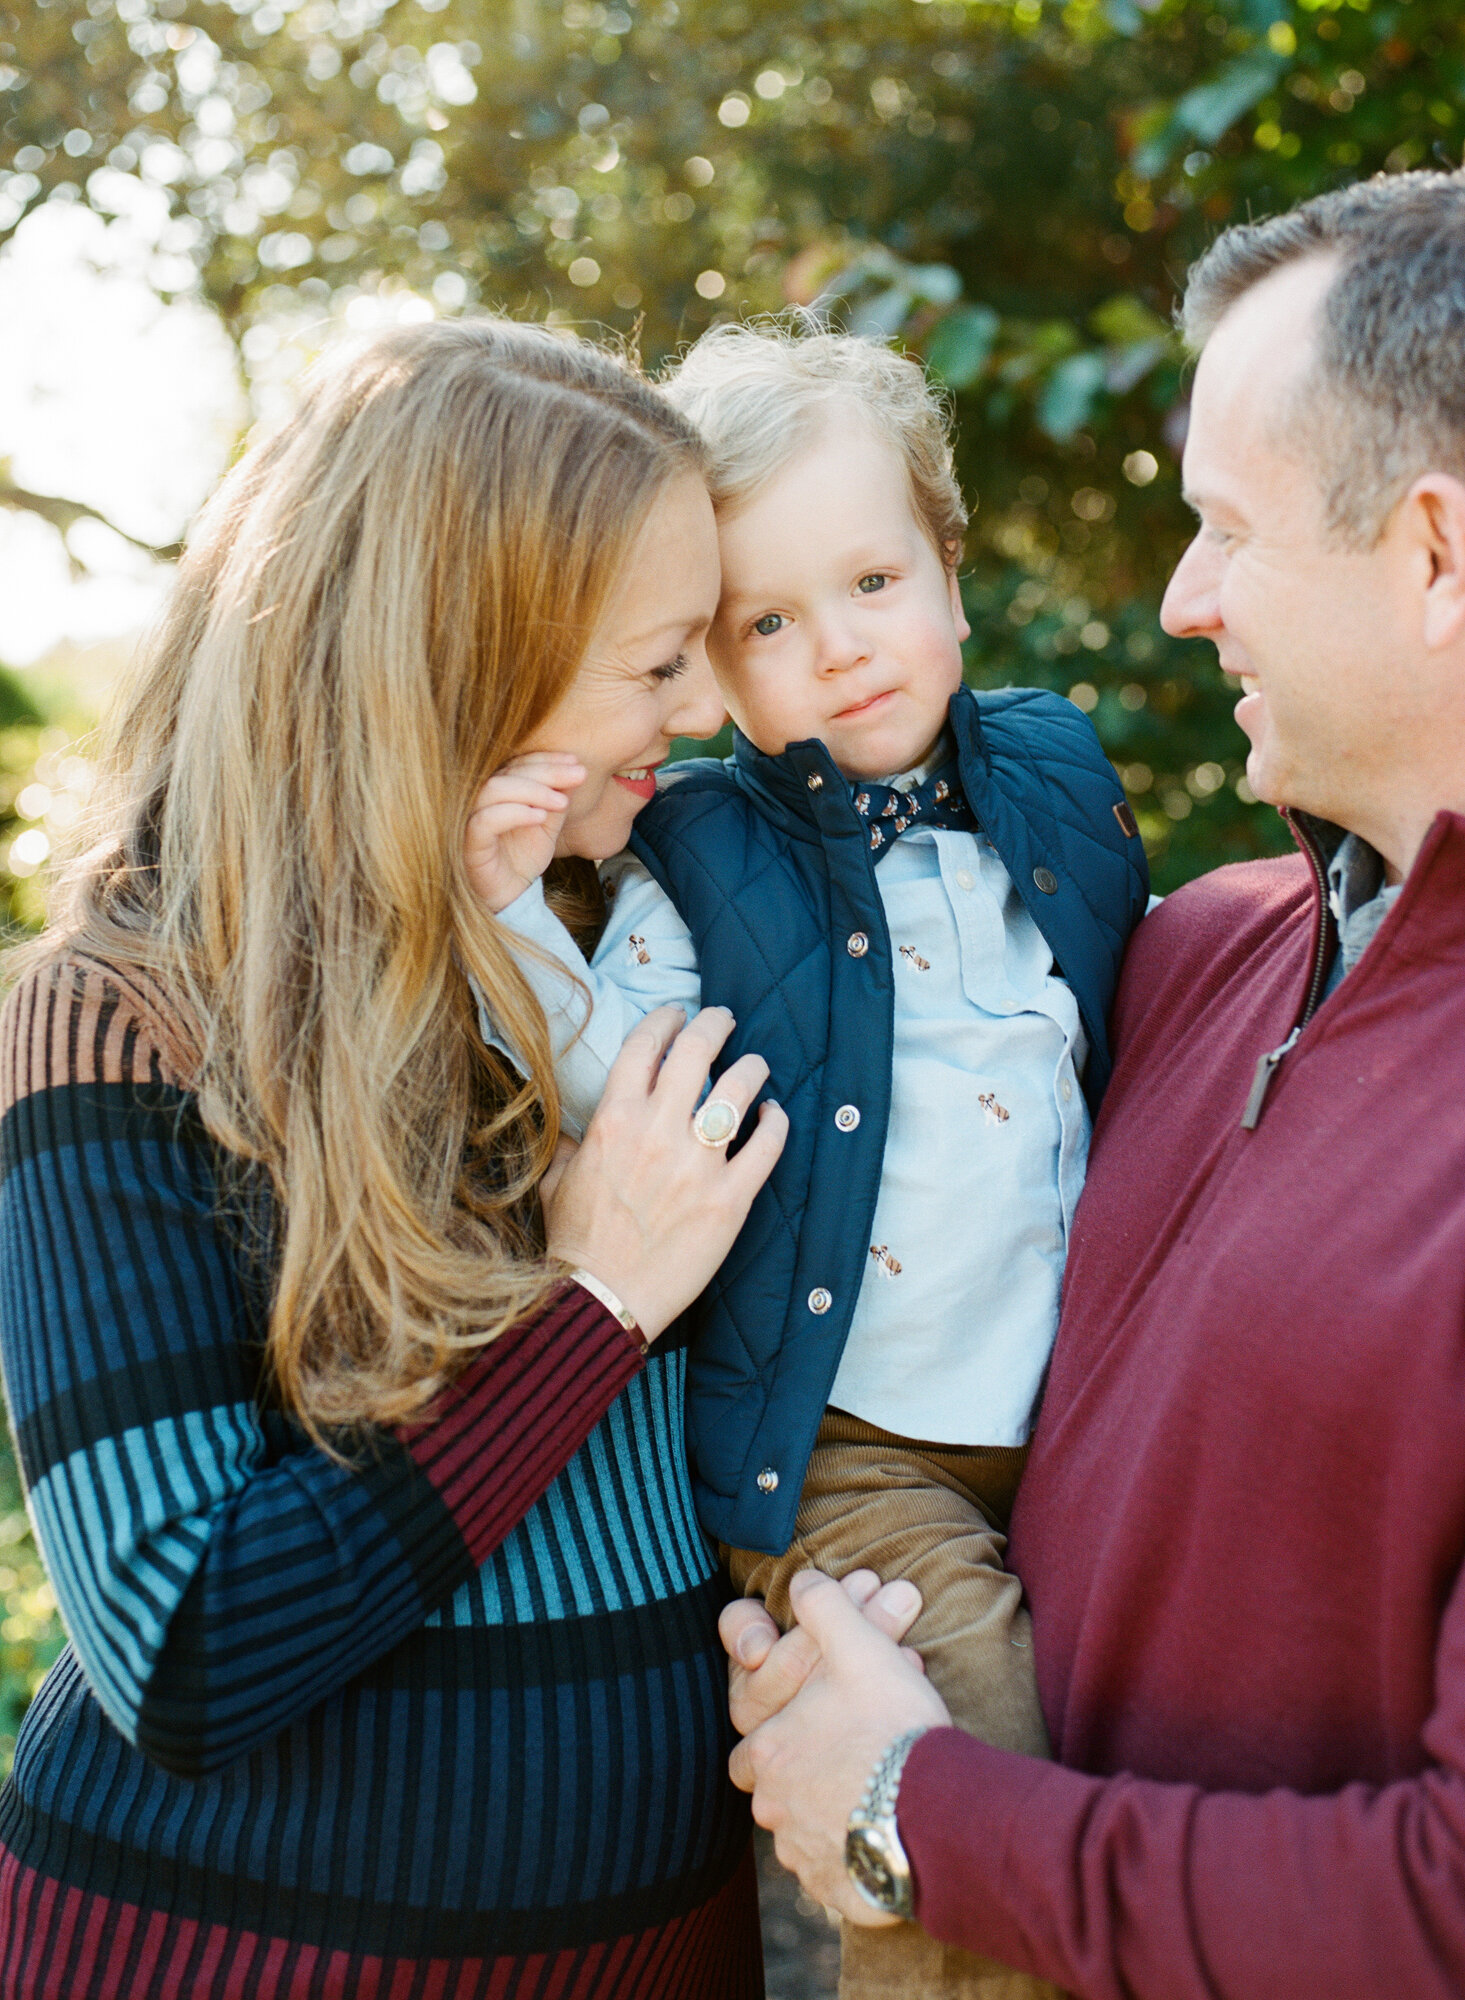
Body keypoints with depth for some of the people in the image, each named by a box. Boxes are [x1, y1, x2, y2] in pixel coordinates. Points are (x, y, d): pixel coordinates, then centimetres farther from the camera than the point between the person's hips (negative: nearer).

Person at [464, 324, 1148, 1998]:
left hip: (1078, 1419, 5)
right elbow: (617, 1094, -15)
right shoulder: (701, 866, -5)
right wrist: (512, 913, -25)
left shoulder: (1055, 780, 6)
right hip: (842, 1450, -4)